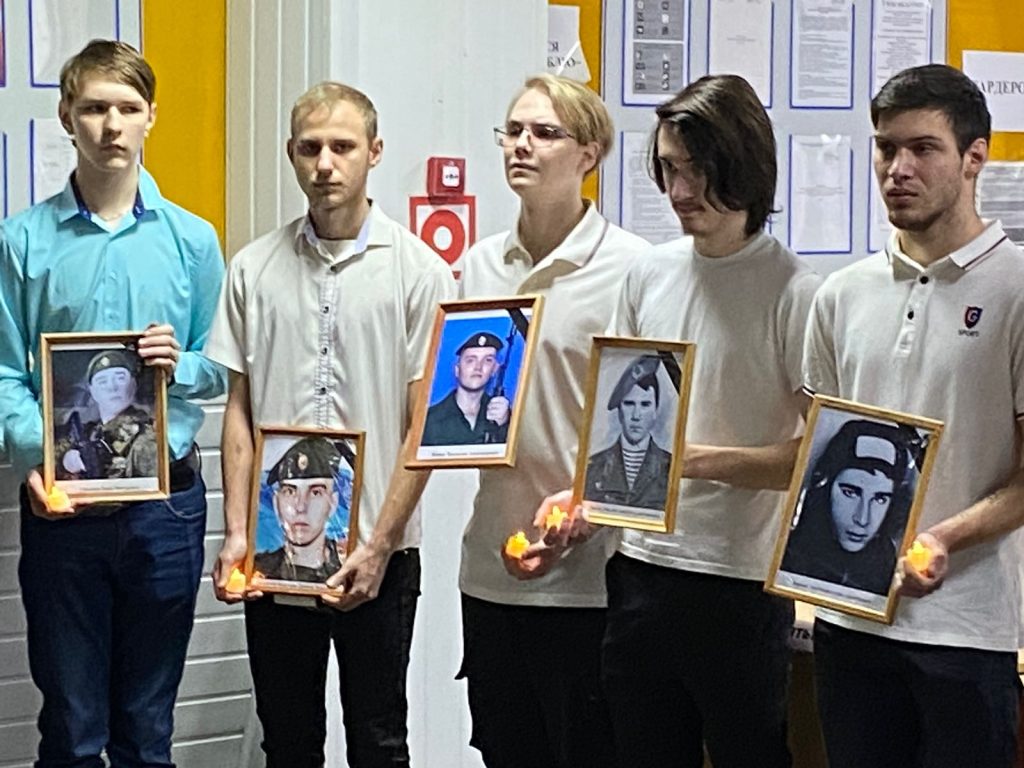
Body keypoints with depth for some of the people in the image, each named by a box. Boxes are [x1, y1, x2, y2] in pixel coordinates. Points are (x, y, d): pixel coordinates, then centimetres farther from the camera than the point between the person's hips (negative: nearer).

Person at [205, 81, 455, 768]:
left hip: (376, 552, -2)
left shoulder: (419, 271, -3)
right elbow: (239, 410, 8)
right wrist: (236, 531, -2)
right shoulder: (254, 268, 6)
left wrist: (378, 546, -11)